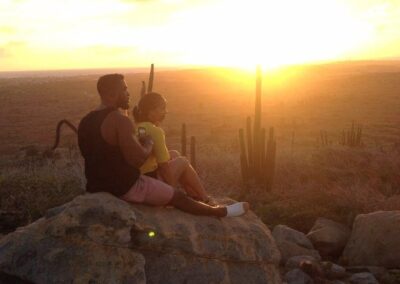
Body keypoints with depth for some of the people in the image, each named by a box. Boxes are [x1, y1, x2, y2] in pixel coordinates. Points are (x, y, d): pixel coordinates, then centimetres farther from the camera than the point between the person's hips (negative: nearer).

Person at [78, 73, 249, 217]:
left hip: (97, 187, 9)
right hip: (125, 187, -9)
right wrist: (148, 143, -3)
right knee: (178, 197, 7)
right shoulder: (119, 120, -22)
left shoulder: (85, 122, 5)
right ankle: (221, 212, 23)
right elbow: (138, 159, -24)